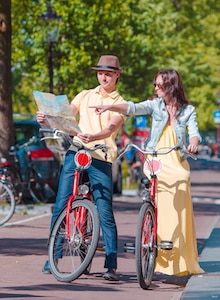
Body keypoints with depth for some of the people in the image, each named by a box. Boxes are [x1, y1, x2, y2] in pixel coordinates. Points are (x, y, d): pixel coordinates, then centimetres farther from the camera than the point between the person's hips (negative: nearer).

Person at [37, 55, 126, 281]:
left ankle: (111, 266, -5)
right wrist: (46, 119, -12)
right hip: (75, 153, 3)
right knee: (60, 207, -1)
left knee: (105, 213, -7)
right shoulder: (85, 96, 18)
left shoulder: (120, 104, 8)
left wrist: (93, 138, -31)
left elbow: (110, 128, -10)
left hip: (101, 160, -3)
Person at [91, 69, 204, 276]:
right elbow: (133, 108, -9)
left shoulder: (187, 111, 6)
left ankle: (180, 262, 5)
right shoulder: (155, 105, 5)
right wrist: (109, 107, -26)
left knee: (179, 213, -2)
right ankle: (156, 257, 1)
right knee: (155, 212, -4)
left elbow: (194, 131, -6)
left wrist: (193, 142, -30)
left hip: (178, 166, 0)